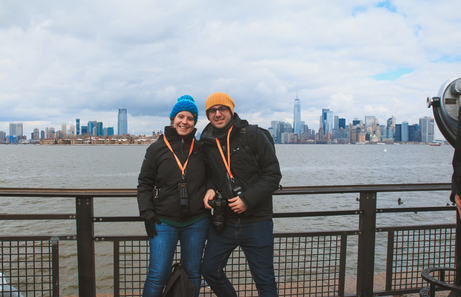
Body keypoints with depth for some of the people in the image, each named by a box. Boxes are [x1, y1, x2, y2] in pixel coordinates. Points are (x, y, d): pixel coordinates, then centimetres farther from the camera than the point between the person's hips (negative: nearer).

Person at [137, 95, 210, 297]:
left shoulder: (201, 149, 5)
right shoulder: (157, 149, 1)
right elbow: (144, 184, 3)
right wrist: (147, 214, -5)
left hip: (196, 223, 2)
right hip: (164, 222, -2)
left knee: (193, 273, 13)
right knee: (157, 275, -2)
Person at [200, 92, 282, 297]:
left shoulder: (253, 135, -8)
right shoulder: (207, 143, 5)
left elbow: (273, 175, -9)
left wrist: (247, 199, -18)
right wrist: (210, 188, -3)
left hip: (256, 221, -4)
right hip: (223, 221, 5)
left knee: (264, 280, 6)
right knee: (209, 270, 14)